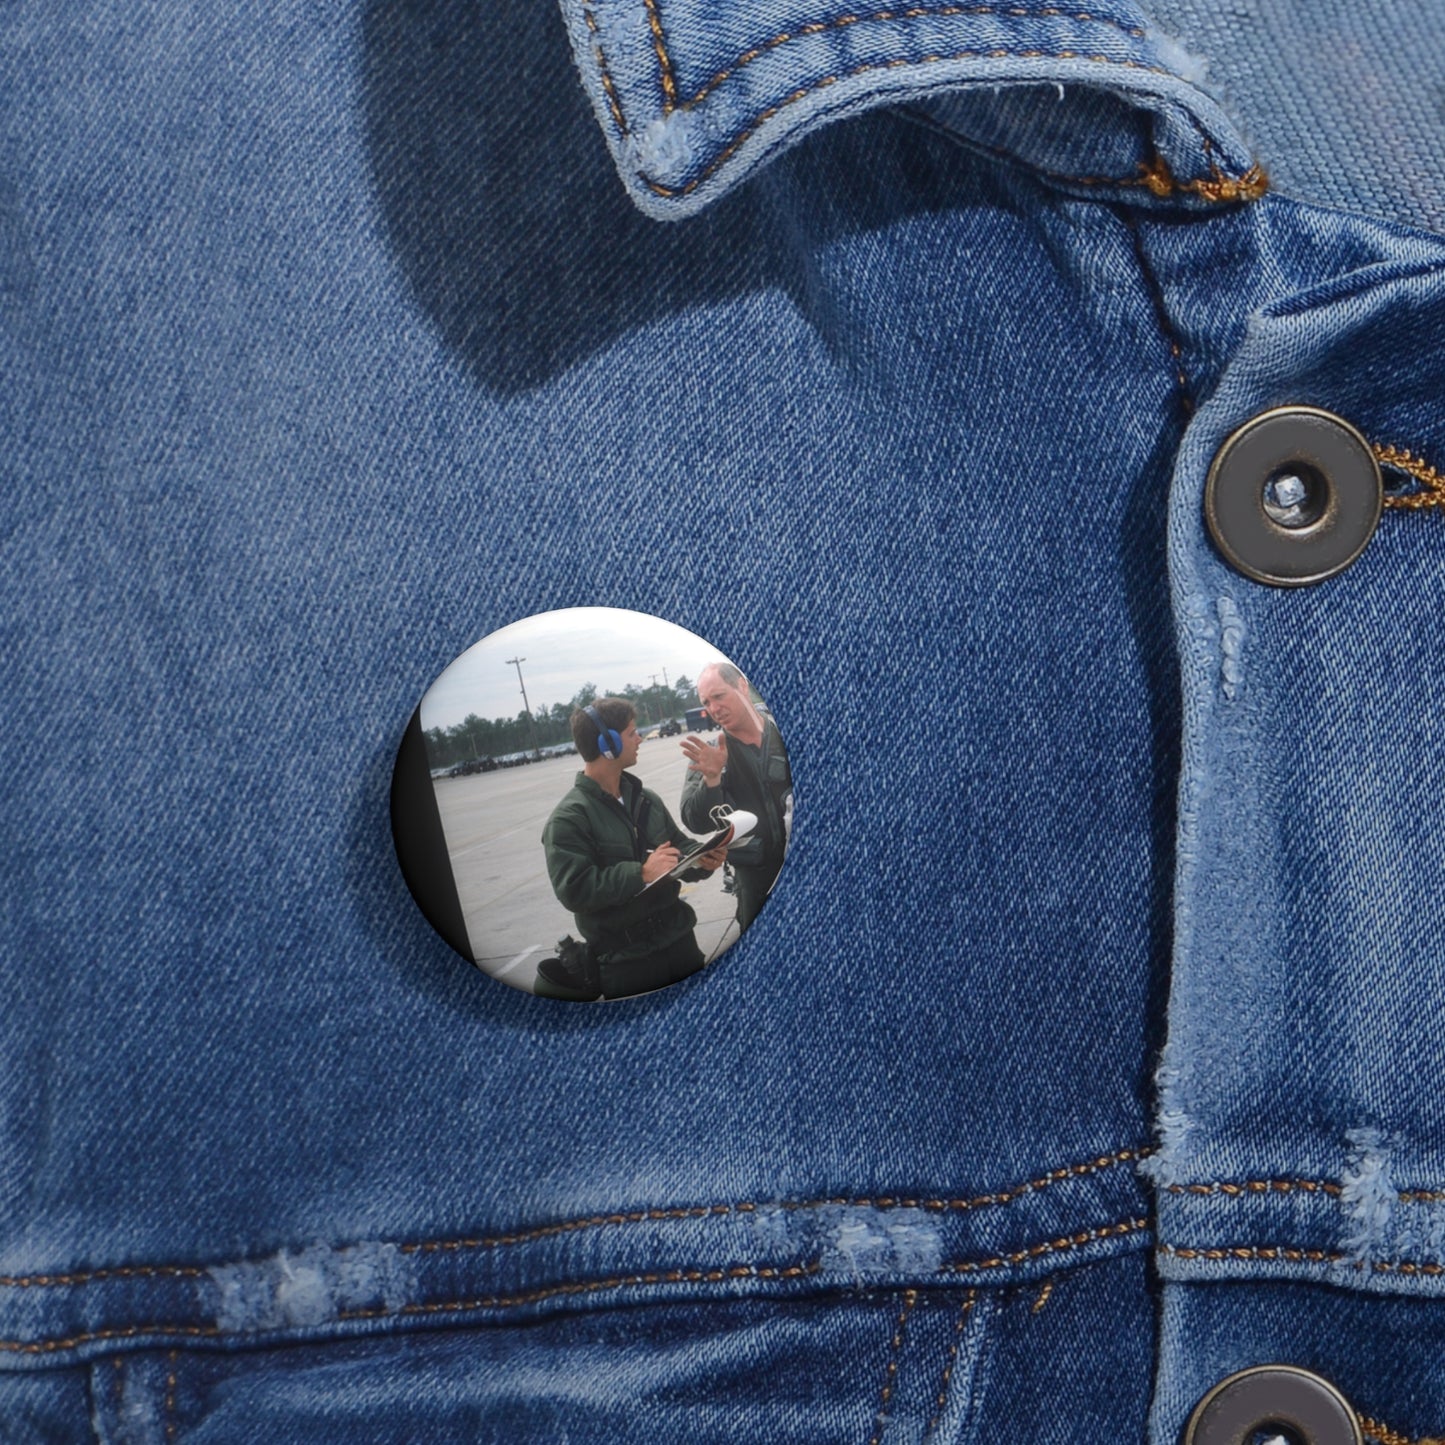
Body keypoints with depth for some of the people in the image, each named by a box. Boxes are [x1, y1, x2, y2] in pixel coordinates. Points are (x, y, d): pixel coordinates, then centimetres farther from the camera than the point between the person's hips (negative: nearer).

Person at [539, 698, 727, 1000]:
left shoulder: (646, 799, 10)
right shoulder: (568, 818, -14)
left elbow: (680, 848, 16)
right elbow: (574, 890, -23)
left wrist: (704, 859, -8)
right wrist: (641, 873, -27)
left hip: (679, 941, 7)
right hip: (625, 962, -7)